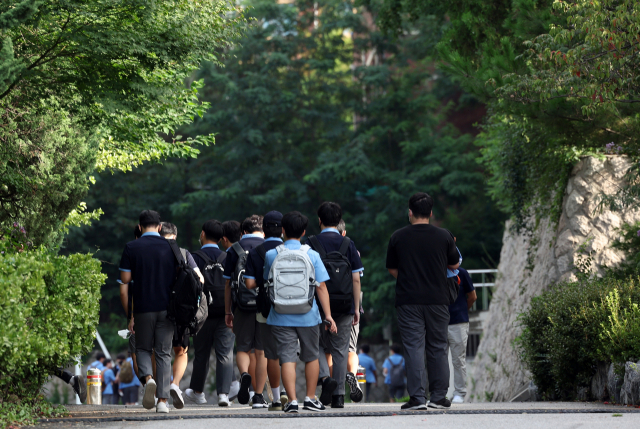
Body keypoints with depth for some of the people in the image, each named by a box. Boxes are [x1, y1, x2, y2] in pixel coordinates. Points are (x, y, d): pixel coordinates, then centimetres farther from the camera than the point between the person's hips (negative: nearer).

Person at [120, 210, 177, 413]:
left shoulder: (131, 248, -3)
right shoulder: (170, 247, 2)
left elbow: (125, 278, -3)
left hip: (143, 307, -1)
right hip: (166, 307, 1)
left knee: (143, 348, 15)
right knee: (163, 353, 5)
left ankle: (148, 378, -16)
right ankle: (162, 400, -1)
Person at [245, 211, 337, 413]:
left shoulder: (271, 255, -1)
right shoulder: (312, 255, -2)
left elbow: (266, 280, 14)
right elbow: (321, 287, -5)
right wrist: (328, 315, -2)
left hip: (281, 316, 0)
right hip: (308, 316, 0)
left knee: (287, 358, -1)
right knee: (311, 356, 16)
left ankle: (292, 400, -11)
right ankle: (310, 398, 19)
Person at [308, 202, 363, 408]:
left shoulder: (311, 244, -2)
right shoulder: (348, 244, 1)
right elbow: (356, 279, -1)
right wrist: (356, 308, 5)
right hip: (345, 306, 1)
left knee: (317, 345, 16)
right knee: (340, 350, 9)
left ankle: (325, 378, -10)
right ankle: (339, 396, 7)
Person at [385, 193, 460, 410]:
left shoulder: (398, 237, -1)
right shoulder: (443, 236, -1)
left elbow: (392, 269, 8)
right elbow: (454, 265, 12)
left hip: (408, 300, -1)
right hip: (438, 300, 1)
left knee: (414, 347, -2)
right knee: (438, 348, 9)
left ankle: (417, 398, -9)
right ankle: (439, 396, 10)